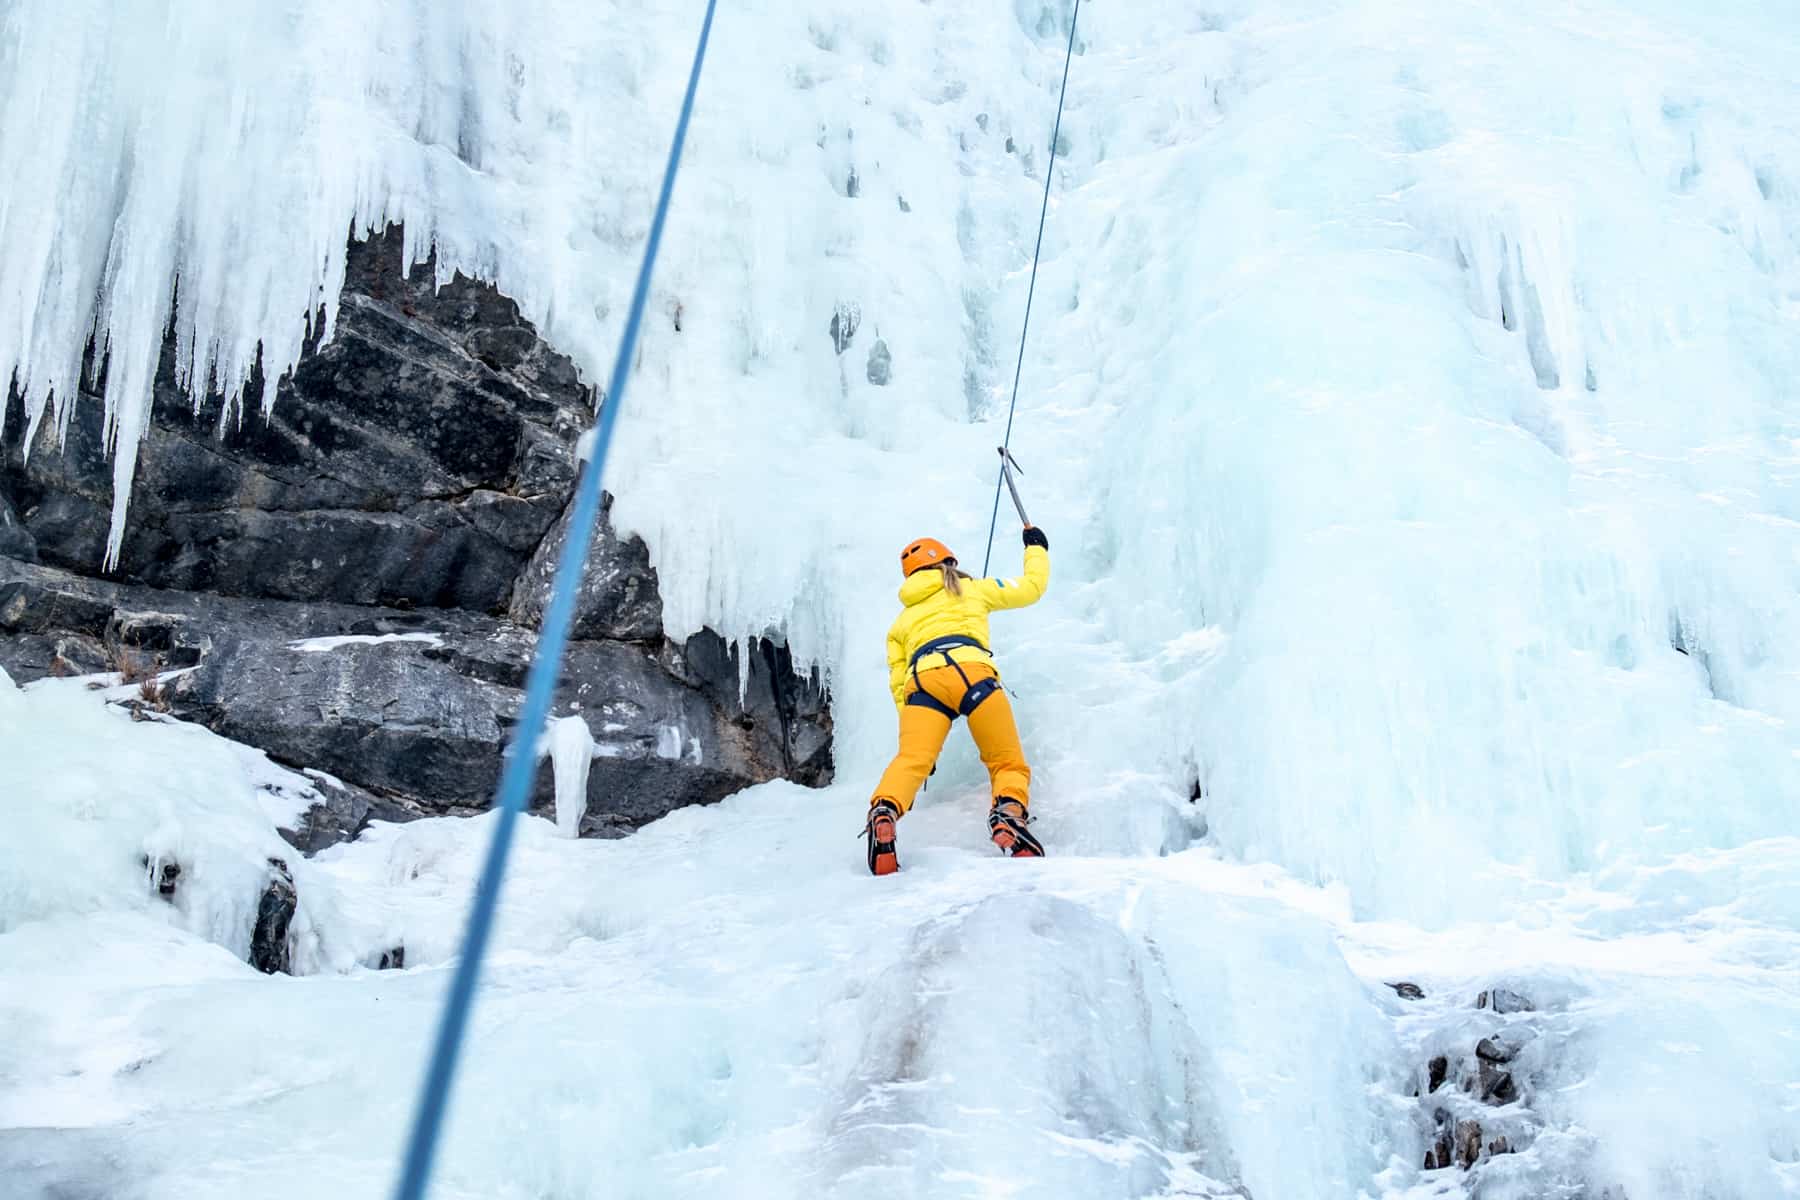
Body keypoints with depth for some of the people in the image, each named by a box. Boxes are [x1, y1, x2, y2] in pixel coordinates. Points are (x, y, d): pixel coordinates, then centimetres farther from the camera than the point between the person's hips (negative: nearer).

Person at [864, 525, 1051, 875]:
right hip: (970, 670, -2)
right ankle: (1009, 814, -30)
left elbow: (900, 683, 26)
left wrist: (918, 737, 24)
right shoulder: (972, 590, 31)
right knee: (1008, 763, 2)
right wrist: (1036, 548, 54)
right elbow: (1031, 587, 36)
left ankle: (884, 812, -49)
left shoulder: (901, 622, 37)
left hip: (922, 680, 2)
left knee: (911, 760, -18)